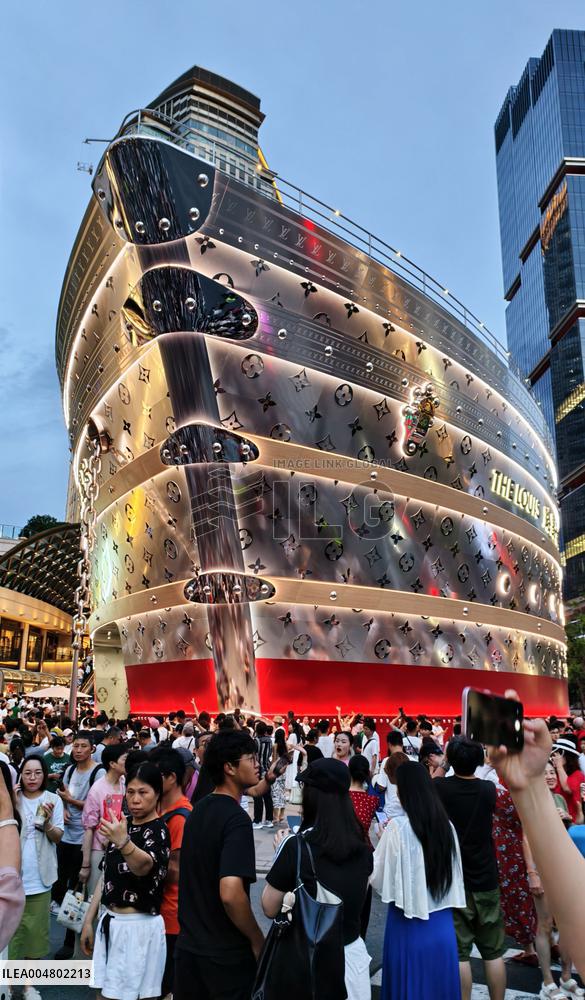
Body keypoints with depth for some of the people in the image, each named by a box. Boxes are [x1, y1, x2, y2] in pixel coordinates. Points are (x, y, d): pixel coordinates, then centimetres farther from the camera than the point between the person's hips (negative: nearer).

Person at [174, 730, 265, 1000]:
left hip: (188, 944, 7)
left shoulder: (199, 809, 3)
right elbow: (230, 894, -31)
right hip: (227, 953, -7)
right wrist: (258, 941, -17)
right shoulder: (237, 819, -23)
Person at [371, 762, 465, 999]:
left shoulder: (398, 827, -17)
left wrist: (383, 843, 8)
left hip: (409, 925, -4)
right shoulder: (447, 825, -3)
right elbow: (455, 874, 7)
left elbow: (376, 874, -7)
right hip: (442, 923, 5)